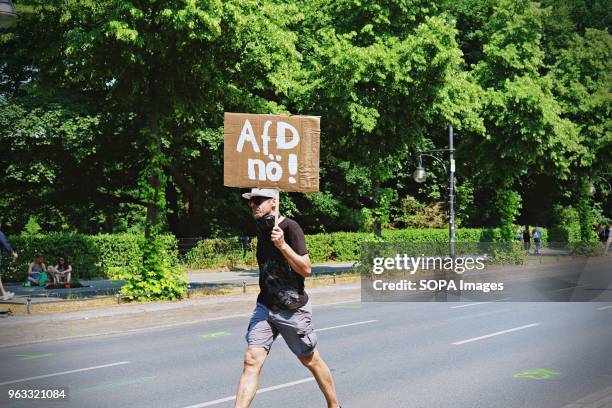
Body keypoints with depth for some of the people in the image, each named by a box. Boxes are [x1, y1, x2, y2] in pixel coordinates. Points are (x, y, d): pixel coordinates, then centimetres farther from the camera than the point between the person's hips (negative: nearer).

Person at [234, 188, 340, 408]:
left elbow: (306, 269, -21)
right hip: (265, 307, 6)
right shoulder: (261, 227, 7)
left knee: (311, 360, 11)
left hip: (293, 309, -6)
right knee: (251, 361, -8)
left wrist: (283, 245, -31)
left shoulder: (290, 227, -16)